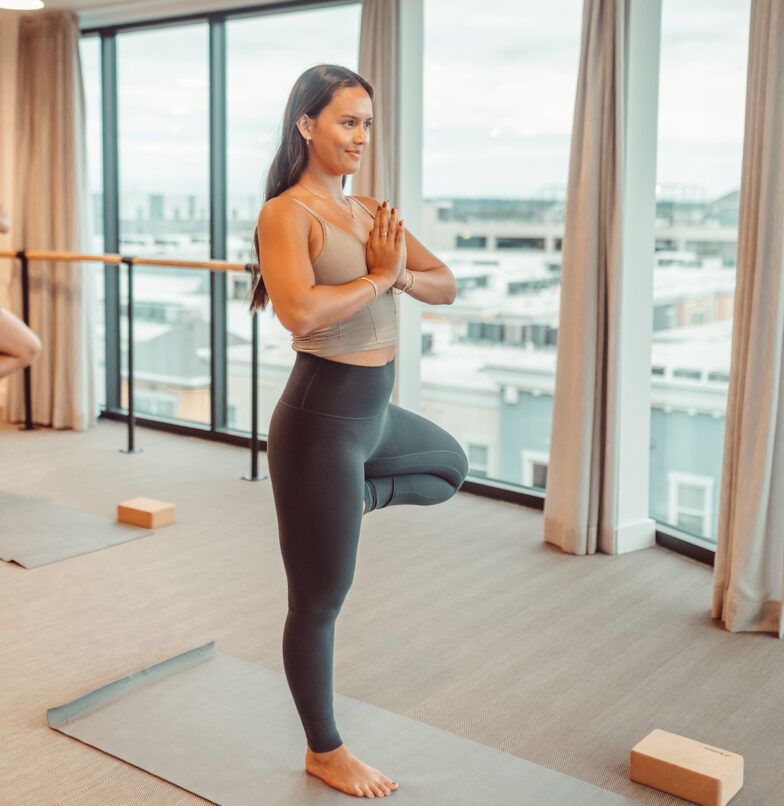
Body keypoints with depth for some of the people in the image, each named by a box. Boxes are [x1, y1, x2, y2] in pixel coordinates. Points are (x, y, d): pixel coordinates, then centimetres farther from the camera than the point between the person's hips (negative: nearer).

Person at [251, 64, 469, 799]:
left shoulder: (370, 212, 7)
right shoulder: (287, 214, -15)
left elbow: (446, 286, 6)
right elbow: (299, 309, -33)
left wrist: (402, 273, -14)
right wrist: (378, 275, -19)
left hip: (376, 414, 8)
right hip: (321, 420, -8)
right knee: (319, 600, 8)